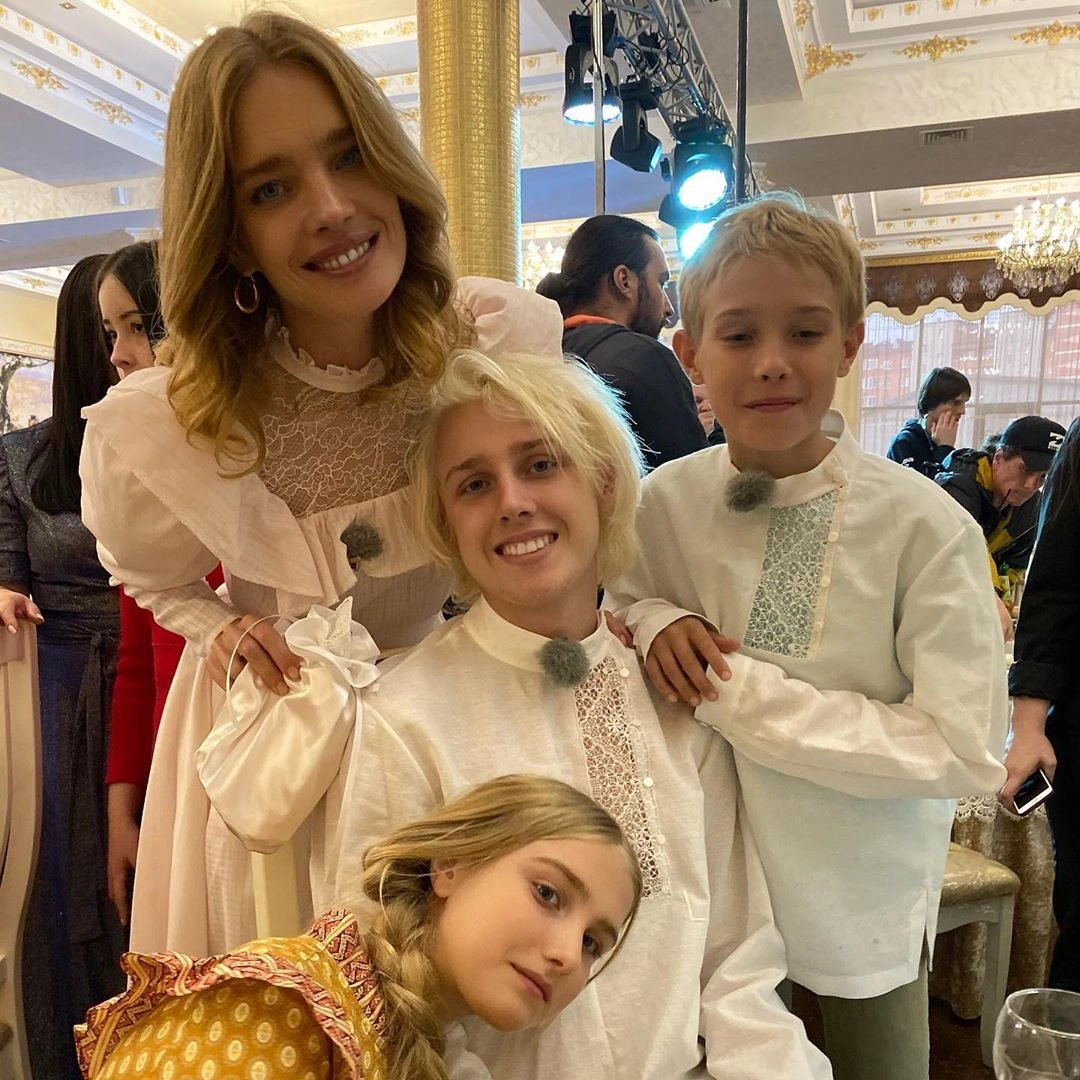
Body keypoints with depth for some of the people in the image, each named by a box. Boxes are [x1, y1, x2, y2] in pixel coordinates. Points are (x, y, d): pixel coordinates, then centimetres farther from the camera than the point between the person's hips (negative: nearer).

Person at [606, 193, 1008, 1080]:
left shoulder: (923, 527, -21)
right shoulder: (663, 503, -11)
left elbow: (967, 752, -21)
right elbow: (618, 605, 5)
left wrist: (736, 693, -25)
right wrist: (655, 623, -19)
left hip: (860, 901, -2)